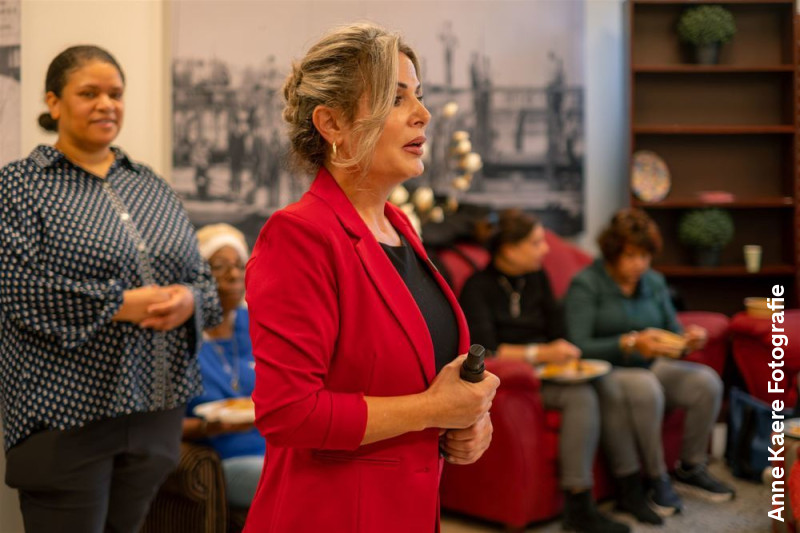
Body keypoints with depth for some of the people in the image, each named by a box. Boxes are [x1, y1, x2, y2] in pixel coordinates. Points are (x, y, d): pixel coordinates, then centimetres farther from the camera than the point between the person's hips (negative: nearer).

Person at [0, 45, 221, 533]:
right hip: (65, 416, -4)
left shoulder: (152, 186, 13)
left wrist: (188, 300, -11)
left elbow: (203, 279, 13)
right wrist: (121, 305, -18)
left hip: (158, 410, 5)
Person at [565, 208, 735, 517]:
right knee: (646, 388, -36)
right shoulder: (585, 284, -10)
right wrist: (631, 343, -30)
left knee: (707, 381, -17)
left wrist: (689, 340, -12)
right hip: (605, 373, -6)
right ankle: (657, 479, -17)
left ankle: (691, 467, 3)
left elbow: (673, 334, 13)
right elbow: (578, 347, -19)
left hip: (650, 367, 6)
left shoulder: (654, 282, 8)